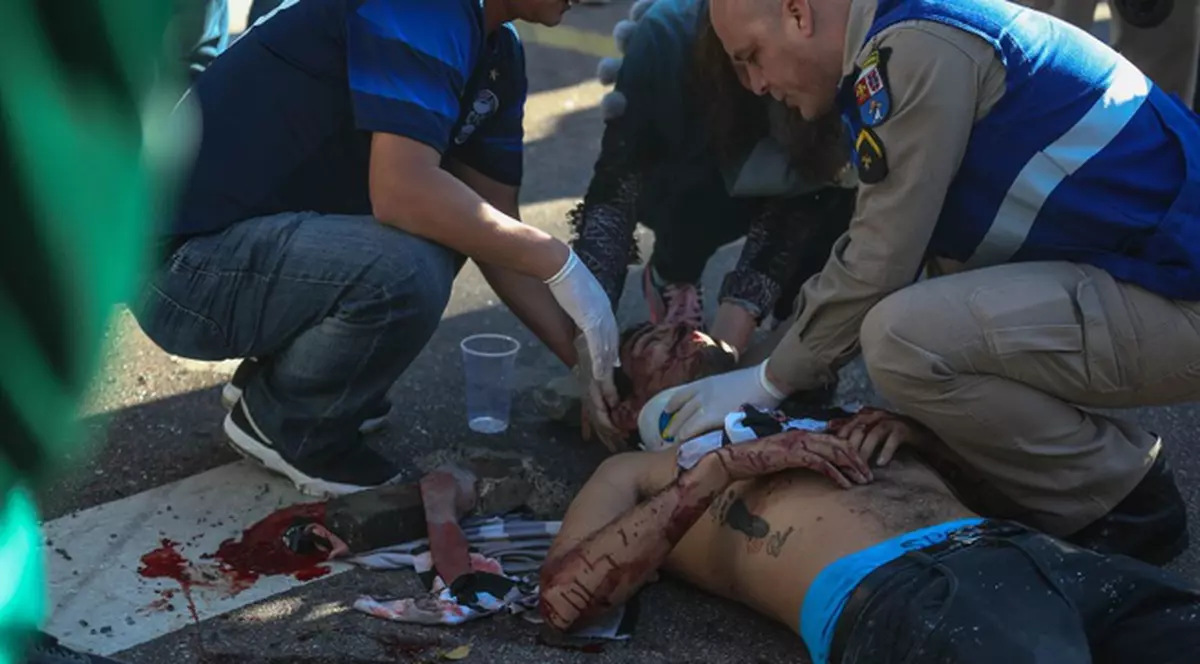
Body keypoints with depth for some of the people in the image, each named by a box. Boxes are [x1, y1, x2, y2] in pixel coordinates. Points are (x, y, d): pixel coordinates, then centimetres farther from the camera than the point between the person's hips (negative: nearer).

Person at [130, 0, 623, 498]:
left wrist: (587, 358, 3)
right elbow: (403, 190, -32)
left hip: (264, 234, 9)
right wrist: (560, 265, -23)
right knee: (404, 275, -29)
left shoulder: (499, 55, 8)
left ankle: (275, 373, 13)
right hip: (183, 261, -9)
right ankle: (281, 426, -1)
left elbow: (500, 228, 9)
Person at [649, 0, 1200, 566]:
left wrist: (769, 382, -4)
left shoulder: (916, 50, -18)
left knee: (904, 339, -23)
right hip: (1139, 261, 10)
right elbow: (885, 250, 17)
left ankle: (1124, 503, -3)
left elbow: (877, 264, -17)